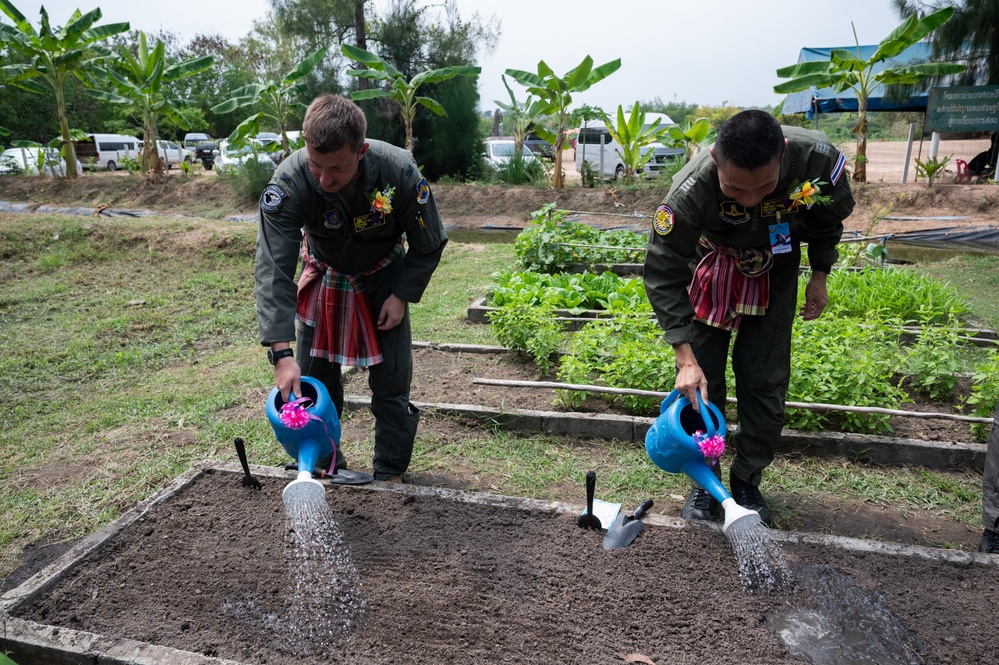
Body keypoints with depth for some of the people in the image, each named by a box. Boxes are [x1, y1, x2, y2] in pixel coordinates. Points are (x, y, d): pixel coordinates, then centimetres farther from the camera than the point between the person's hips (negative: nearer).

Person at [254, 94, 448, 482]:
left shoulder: (399, 171, -32)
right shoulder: (288, 182, -33)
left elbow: (429, 246, -14)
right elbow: (273, 270, -36)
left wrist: (402, 295, -16)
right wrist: (281, 354, -44)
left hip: (384, 279, 0)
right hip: (323, 278, 1)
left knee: (392, 381, -3)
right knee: (313, 381, 2)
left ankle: (390, 473, 16)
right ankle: (325, 468, 23)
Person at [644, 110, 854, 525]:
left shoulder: (818, 158, -31)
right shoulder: (690, 192, -38)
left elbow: (829, 217, -5)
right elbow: (663, 276, -29)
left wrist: (819, 277, -3)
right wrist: (685, 357, -33)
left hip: (775, 270, 2)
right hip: (712, 268, -1)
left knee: (765, 381, 2)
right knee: (701, 382, -2)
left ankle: (747, 480, 20)